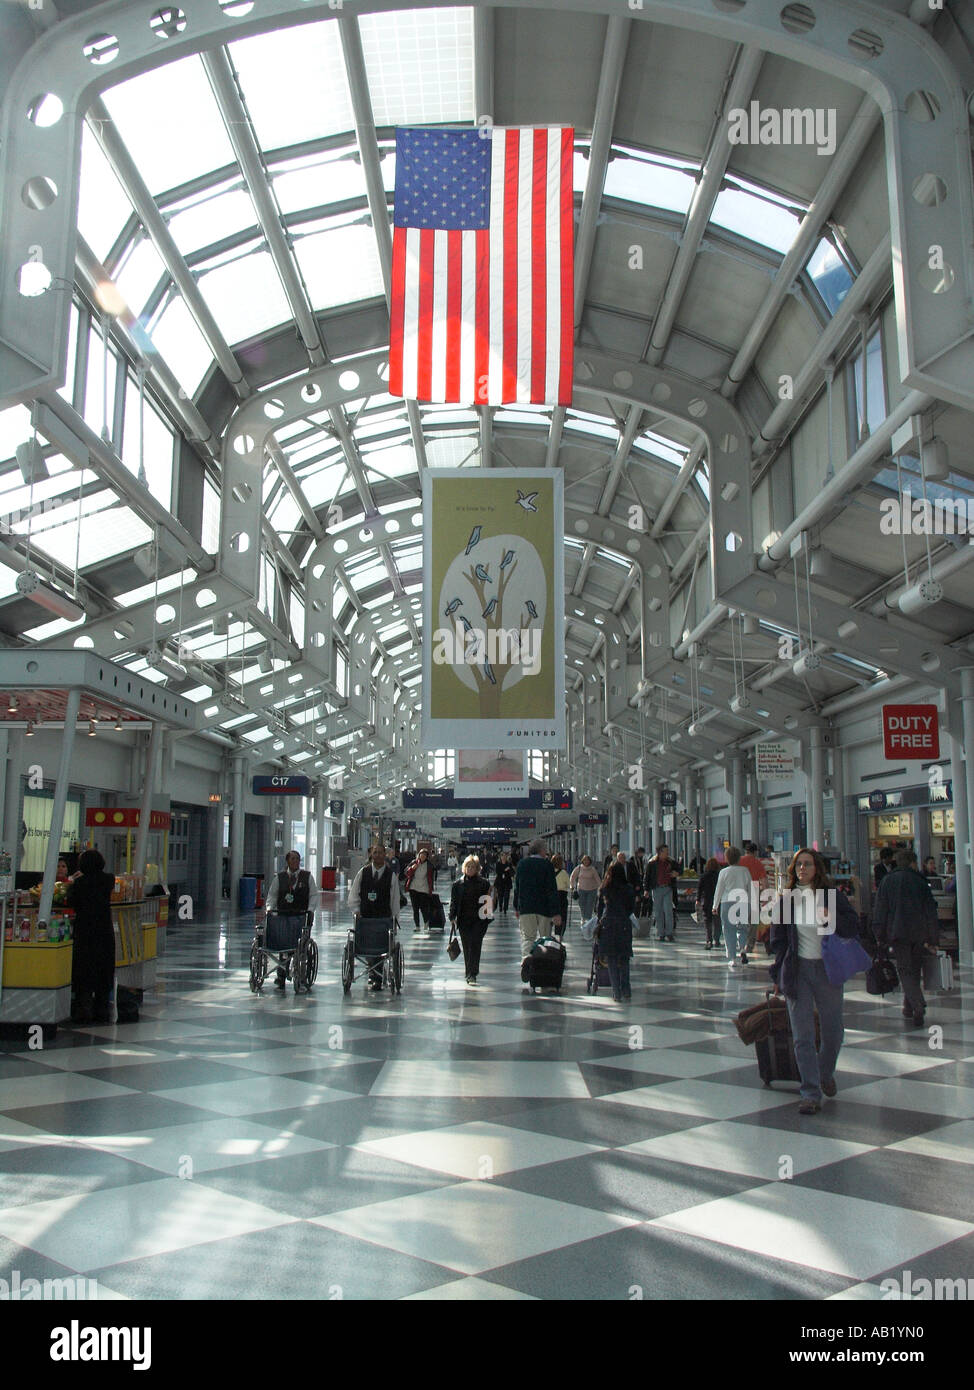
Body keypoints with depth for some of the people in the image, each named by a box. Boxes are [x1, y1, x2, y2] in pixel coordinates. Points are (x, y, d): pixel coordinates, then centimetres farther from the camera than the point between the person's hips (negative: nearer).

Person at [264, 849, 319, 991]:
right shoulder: (279, 877, 10)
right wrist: (269, 908, -4)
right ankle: (281, 976, 3)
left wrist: (310, 910, -6)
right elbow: (272, 894, 11)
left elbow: (313, 895, 6)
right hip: (283, 916, 1)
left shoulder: (307, 876, 8)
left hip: (301, 916, -1)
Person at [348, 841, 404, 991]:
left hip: (383, 917, -2)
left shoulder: (391, 875, 1)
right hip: (365, 916, 2)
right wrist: (356, 910, -1)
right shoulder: (363, 872, 4)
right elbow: (354, 893, 8)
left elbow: (395, 898, 4)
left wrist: (395, 917, 1)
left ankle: (376, 978, -1)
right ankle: (373, 972, 25)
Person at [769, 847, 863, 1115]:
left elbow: (854, 928, -1)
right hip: (797, 970, 0)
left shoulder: (833, 896, 1)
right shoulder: (786, 899, 3)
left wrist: (832, 919, -21)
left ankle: (825, 1075, 38)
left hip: (828, 969, 0)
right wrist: (778, 976, 5)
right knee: (803, 1036, -4)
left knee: (833, 1033, 10)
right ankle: (811, 1094, 2)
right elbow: (778, 940, 8)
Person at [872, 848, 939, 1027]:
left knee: (905, 971, -3)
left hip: (898, 933, -2)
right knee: (915, 970, 16)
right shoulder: (920, 881, 5)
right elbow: (931, 910, 4)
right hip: (919, 934, 2)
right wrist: (933, 939, 8)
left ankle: (918, 1007, -20)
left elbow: (879, 910, 0)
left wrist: (880, 936, 5)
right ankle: (909, 1007, 23)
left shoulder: (887, 881, 2)